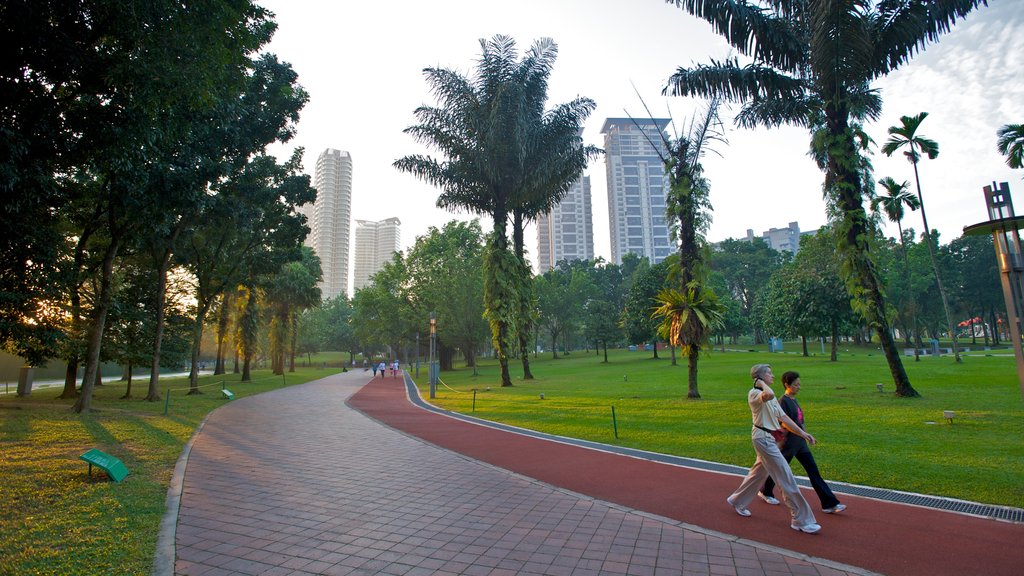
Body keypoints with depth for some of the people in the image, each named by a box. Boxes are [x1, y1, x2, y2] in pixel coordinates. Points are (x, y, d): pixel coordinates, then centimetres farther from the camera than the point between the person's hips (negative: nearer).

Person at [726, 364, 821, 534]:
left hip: (770, 439, 10)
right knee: (786, 477, -5)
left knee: (759, 473, 20)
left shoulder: (769, 397, 16)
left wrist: (802, 433, 9)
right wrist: (762, 384, -20)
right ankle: (801, 520, 5)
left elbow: (783, 417, 14)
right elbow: (769, 395, -39)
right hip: (763, 438, -10)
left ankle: (737, 501, 35)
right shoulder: (754, 393, -15)